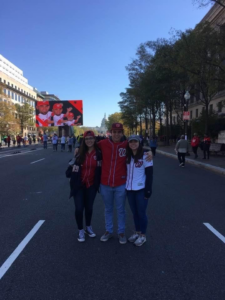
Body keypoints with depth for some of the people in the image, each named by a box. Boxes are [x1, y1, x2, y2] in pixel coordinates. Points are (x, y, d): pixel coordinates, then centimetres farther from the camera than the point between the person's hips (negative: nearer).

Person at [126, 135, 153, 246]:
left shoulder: (145, 156, -9)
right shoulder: (127, 156, 7)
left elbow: (149, 174, -10)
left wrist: (148, 190, -14)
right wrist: (125, 185, 6)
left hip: (141, 189, -5)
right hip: (130, 189, 5)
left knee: (141, 212, 6)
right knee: (134, 212, 16)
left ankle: (143, 235, 23)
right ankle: (137, 232, 33)